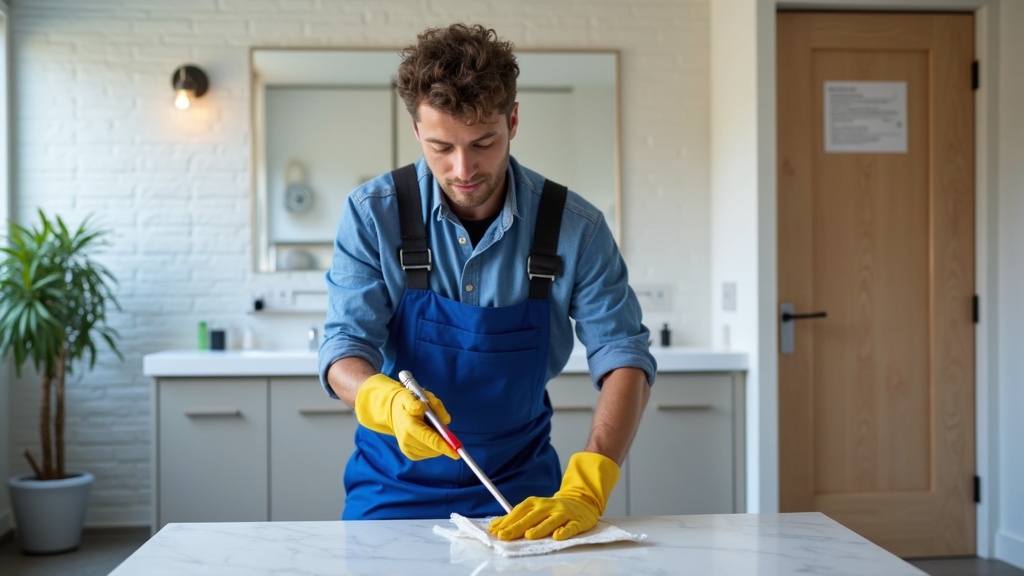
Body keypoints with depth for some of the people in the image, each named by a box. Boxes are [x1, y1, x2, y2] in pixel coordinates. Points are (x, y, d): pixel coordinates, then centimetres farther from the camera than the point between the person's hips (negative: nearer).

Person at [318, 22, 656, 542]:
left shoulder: (576, 228, -10)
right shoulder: (373, 213, -10)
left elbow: (623, 358, -12)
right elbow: (344, 348, -11)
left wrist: (584, 494, -26)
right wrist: (389, 403, -35)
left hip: (518, 487, 0)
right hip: (394, 484, 0)